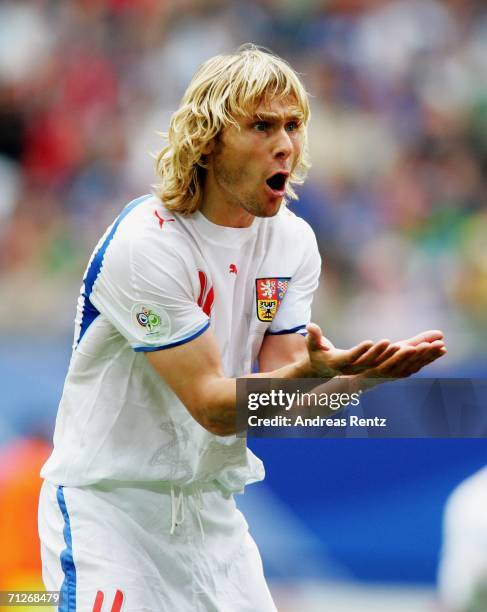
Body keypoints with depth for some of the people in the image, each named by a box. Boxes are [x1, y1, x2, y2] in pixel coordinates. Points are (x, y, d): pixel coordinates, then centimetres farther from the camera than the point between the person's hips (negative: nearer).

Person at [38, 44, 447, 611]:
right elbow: (212, 405, -22)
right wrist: (311, 371, -37)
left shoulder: (293, 241, 2)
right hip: (108, 502, -6)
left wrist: (370, 369, -22)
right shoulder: (147, 243, -19)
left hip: (212, 511, 6)